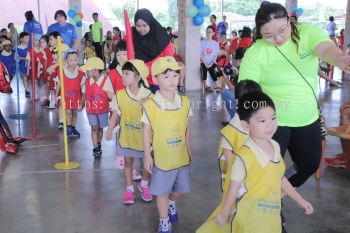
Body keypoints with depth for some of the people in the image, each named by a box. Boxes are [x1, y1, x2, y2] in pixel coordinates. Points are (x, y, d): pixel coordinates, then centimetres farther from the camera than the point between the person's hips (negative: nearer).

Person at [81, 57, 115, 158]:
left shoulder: (106, 80, -14)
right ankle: (95, 147, -1)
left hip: (103, 109, -1)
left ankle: (98, 145, 32)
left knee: (100, 127, 12)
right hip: (91, 109, 2)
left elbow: (111, 95, -15)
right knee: (94, 127, -4)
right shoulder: (87, 81, -3)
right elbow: (84, 94, 9)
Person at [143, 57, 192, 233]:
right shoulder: (150, 105, -16)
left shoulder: (185, 102, -2)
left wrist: (188, 149, 11)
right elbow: (147, 132, -9)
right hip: (162, 157, -4)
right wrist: (147, 155, -8)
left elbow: (186, 128, 7)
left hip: (181, 155, 4)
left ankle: (171, 204, 53)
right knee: (162, 191, 9)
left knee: (180, 188, 19)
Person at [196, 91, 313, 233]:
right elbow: (233, 188, -13)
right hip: (248, 218, -6)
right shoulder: (244, 156, -22)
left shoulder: (275, 147, -2)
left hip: (271, 217, 6)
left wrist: (300, 200, 17)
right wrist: (224, 215, -3)